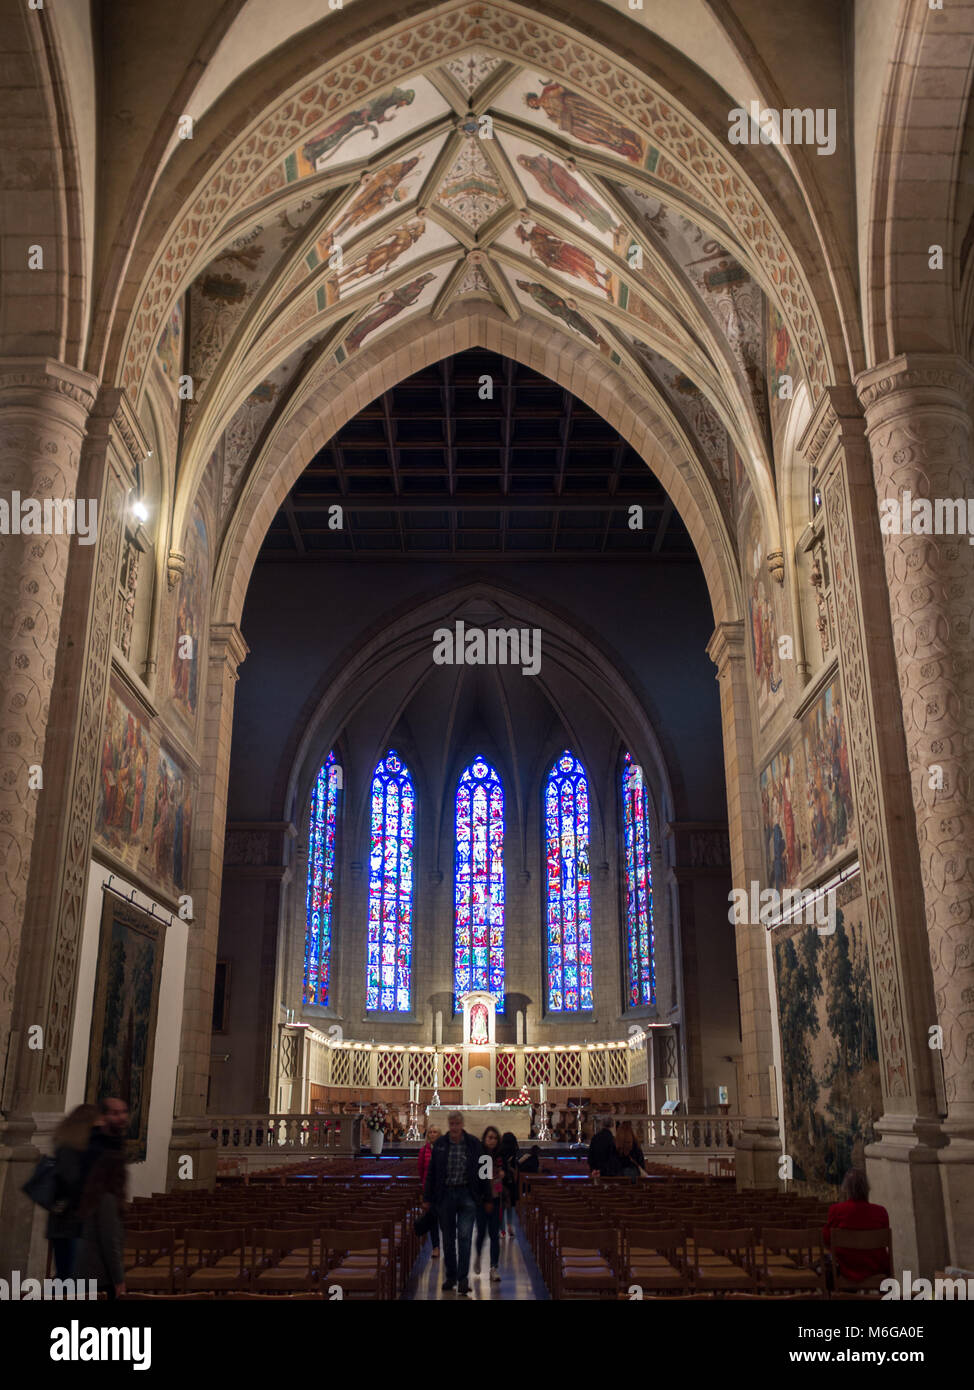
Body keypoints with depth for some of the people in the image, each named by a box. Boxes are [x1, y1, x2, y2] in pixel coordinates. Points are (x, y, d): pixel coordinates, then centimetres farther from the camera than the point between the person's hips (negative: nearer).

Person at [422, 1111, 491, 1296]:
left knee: (464, 1236, -10)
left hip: (467, 1194, -2)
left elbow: (482, 1170, 4)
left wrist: (487, 1199, 5)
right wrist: (427, 1198, 3)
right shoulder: (440, 1143, 0)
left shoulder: (473, 1143, -2)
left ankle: (462, 1279, -6)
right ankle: (450, 1276, 23)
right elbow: (431, 1172, 5)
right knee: (448, 1238, 10)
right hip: (445, 1195, 2)